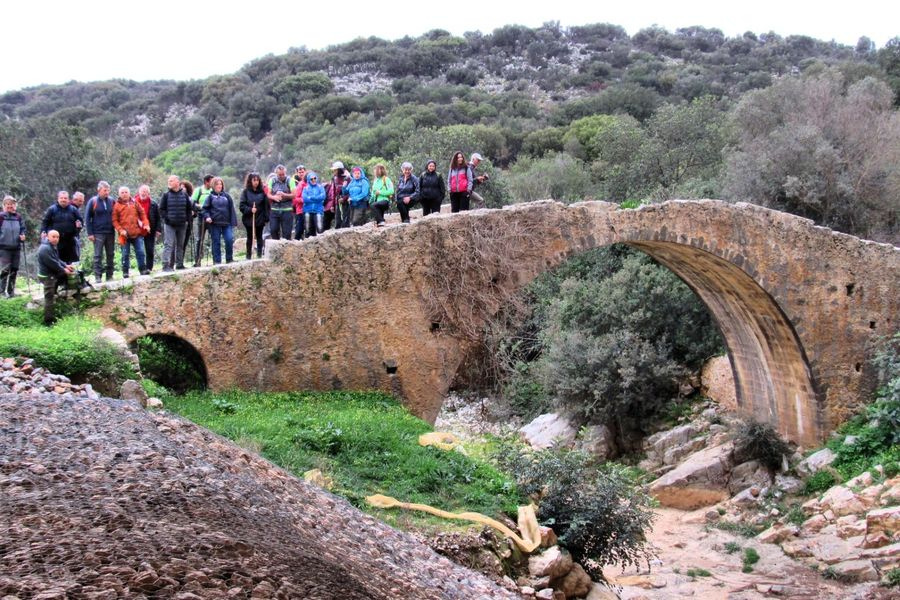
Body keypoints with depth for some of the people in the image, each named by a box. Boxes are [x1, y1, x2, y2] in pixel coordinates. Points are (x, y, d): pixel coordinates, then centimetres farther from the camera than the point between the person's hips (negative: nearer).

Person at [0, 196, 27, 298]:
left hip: (16, 247, 5)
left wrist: (22, 236, -6)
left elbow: (23, 229, 13)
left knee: (14, 270, 9)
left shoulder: (18, 217, 6)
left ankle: (11, 291, 18)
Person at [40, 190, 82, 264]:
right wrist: (43, 231, -11)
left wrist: (79, 224, -7)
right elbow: (45, 222, 4)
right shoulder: (52, 209, 5)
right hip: (57, 241, -1)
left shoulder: (73, 209, 9)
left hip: (70, 240, 2)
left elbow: (80, 220, 16)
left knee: (73, 258, 0)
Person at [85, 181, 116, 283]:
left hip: (110, 233, 3)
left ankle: (109, 276, 14)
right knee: (98, 256, -3)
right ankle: (97, 276, -2)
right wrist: (90, 233, -6)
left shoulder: (111, 201, 6)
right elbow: (87, 218, 0)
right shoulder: (93, 201, -2)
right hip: (98, 233, -3)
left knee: (110, 255, 7)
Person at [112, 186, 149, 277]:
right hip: (125, 234, -2)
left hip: (137, 233, 2)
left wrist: (146, 224, -3)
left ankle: (142, 269, 9)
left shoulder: (135, 203, 9)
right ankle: (125, 272, 11)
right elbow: (114, 220, -2)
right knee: (125, 254, 4)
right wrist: (120, 230, -14)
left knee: (140, 252, 2)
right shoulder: (117, 206, 0)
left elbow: (142, 214, 11)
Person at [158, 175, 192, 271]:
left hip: (182, 224, 3)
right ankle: (166, 265, -13)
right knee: (168, 245, -10)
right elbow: (161, 209, 2)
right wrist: (165, 219, -9)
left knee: (180, 245, 11)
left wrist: (187, 220, 3)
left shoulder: (184, 195, 5)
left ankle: (179, 264, 21)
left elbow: (188, 209, 12)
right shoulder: (166, 195, -1)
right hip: (169, 225, -3)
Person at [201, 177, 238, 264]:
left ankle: (229, 259, 7)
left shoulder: (226, 196, 9)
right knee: (216, 242, 2)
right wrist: (207, 217, -15)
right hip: (214, 224, -1)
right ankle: (217, 261, 8)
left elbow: (231, 209, 10)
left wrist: (233, 222, 6)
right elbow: (204, 208, 3)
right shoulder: (210, 196, 4)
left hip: (226, 223, 1)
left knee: (230, 240, -7)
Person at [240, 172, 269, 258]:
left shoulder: (262, 192, 2)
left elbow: (266, 205, 1)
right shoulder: (246, 192, -1)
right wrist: (250, 209, -20)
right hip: (249, 219, -1)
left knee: (259, 237, 7)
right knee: (250, 238, 8)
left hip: (260, 219, 1)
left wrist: (266, 217, -5)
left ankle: (259, 255, 11)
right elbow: (242, 205, -5)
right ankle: (248, 256, 13)